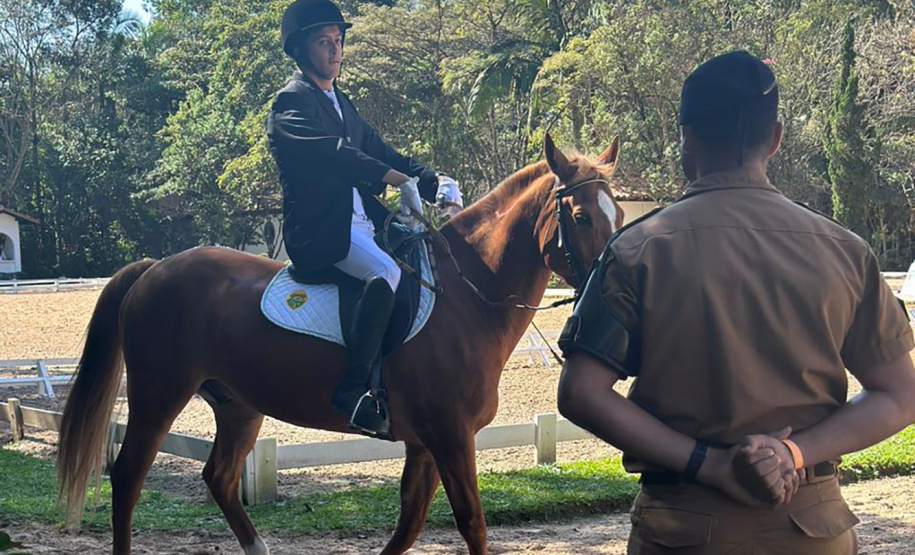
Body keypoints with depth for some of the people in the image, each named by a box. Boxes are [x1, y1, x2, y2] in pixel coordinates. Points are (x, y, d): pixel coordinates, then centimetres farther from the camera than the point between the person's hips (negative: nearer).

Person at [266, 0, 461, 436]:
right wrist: (398, 179, -33)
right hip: (320, 230, -10)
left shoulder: (340, 102, 24)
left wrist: (432, 181, 4)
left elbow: (378, 151, 22)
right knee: (386, 271, -34)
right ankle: (353, 391, -33)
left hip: (361, 223, 10)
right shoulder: (292, 102, -6)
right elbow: (334, 153, -22)